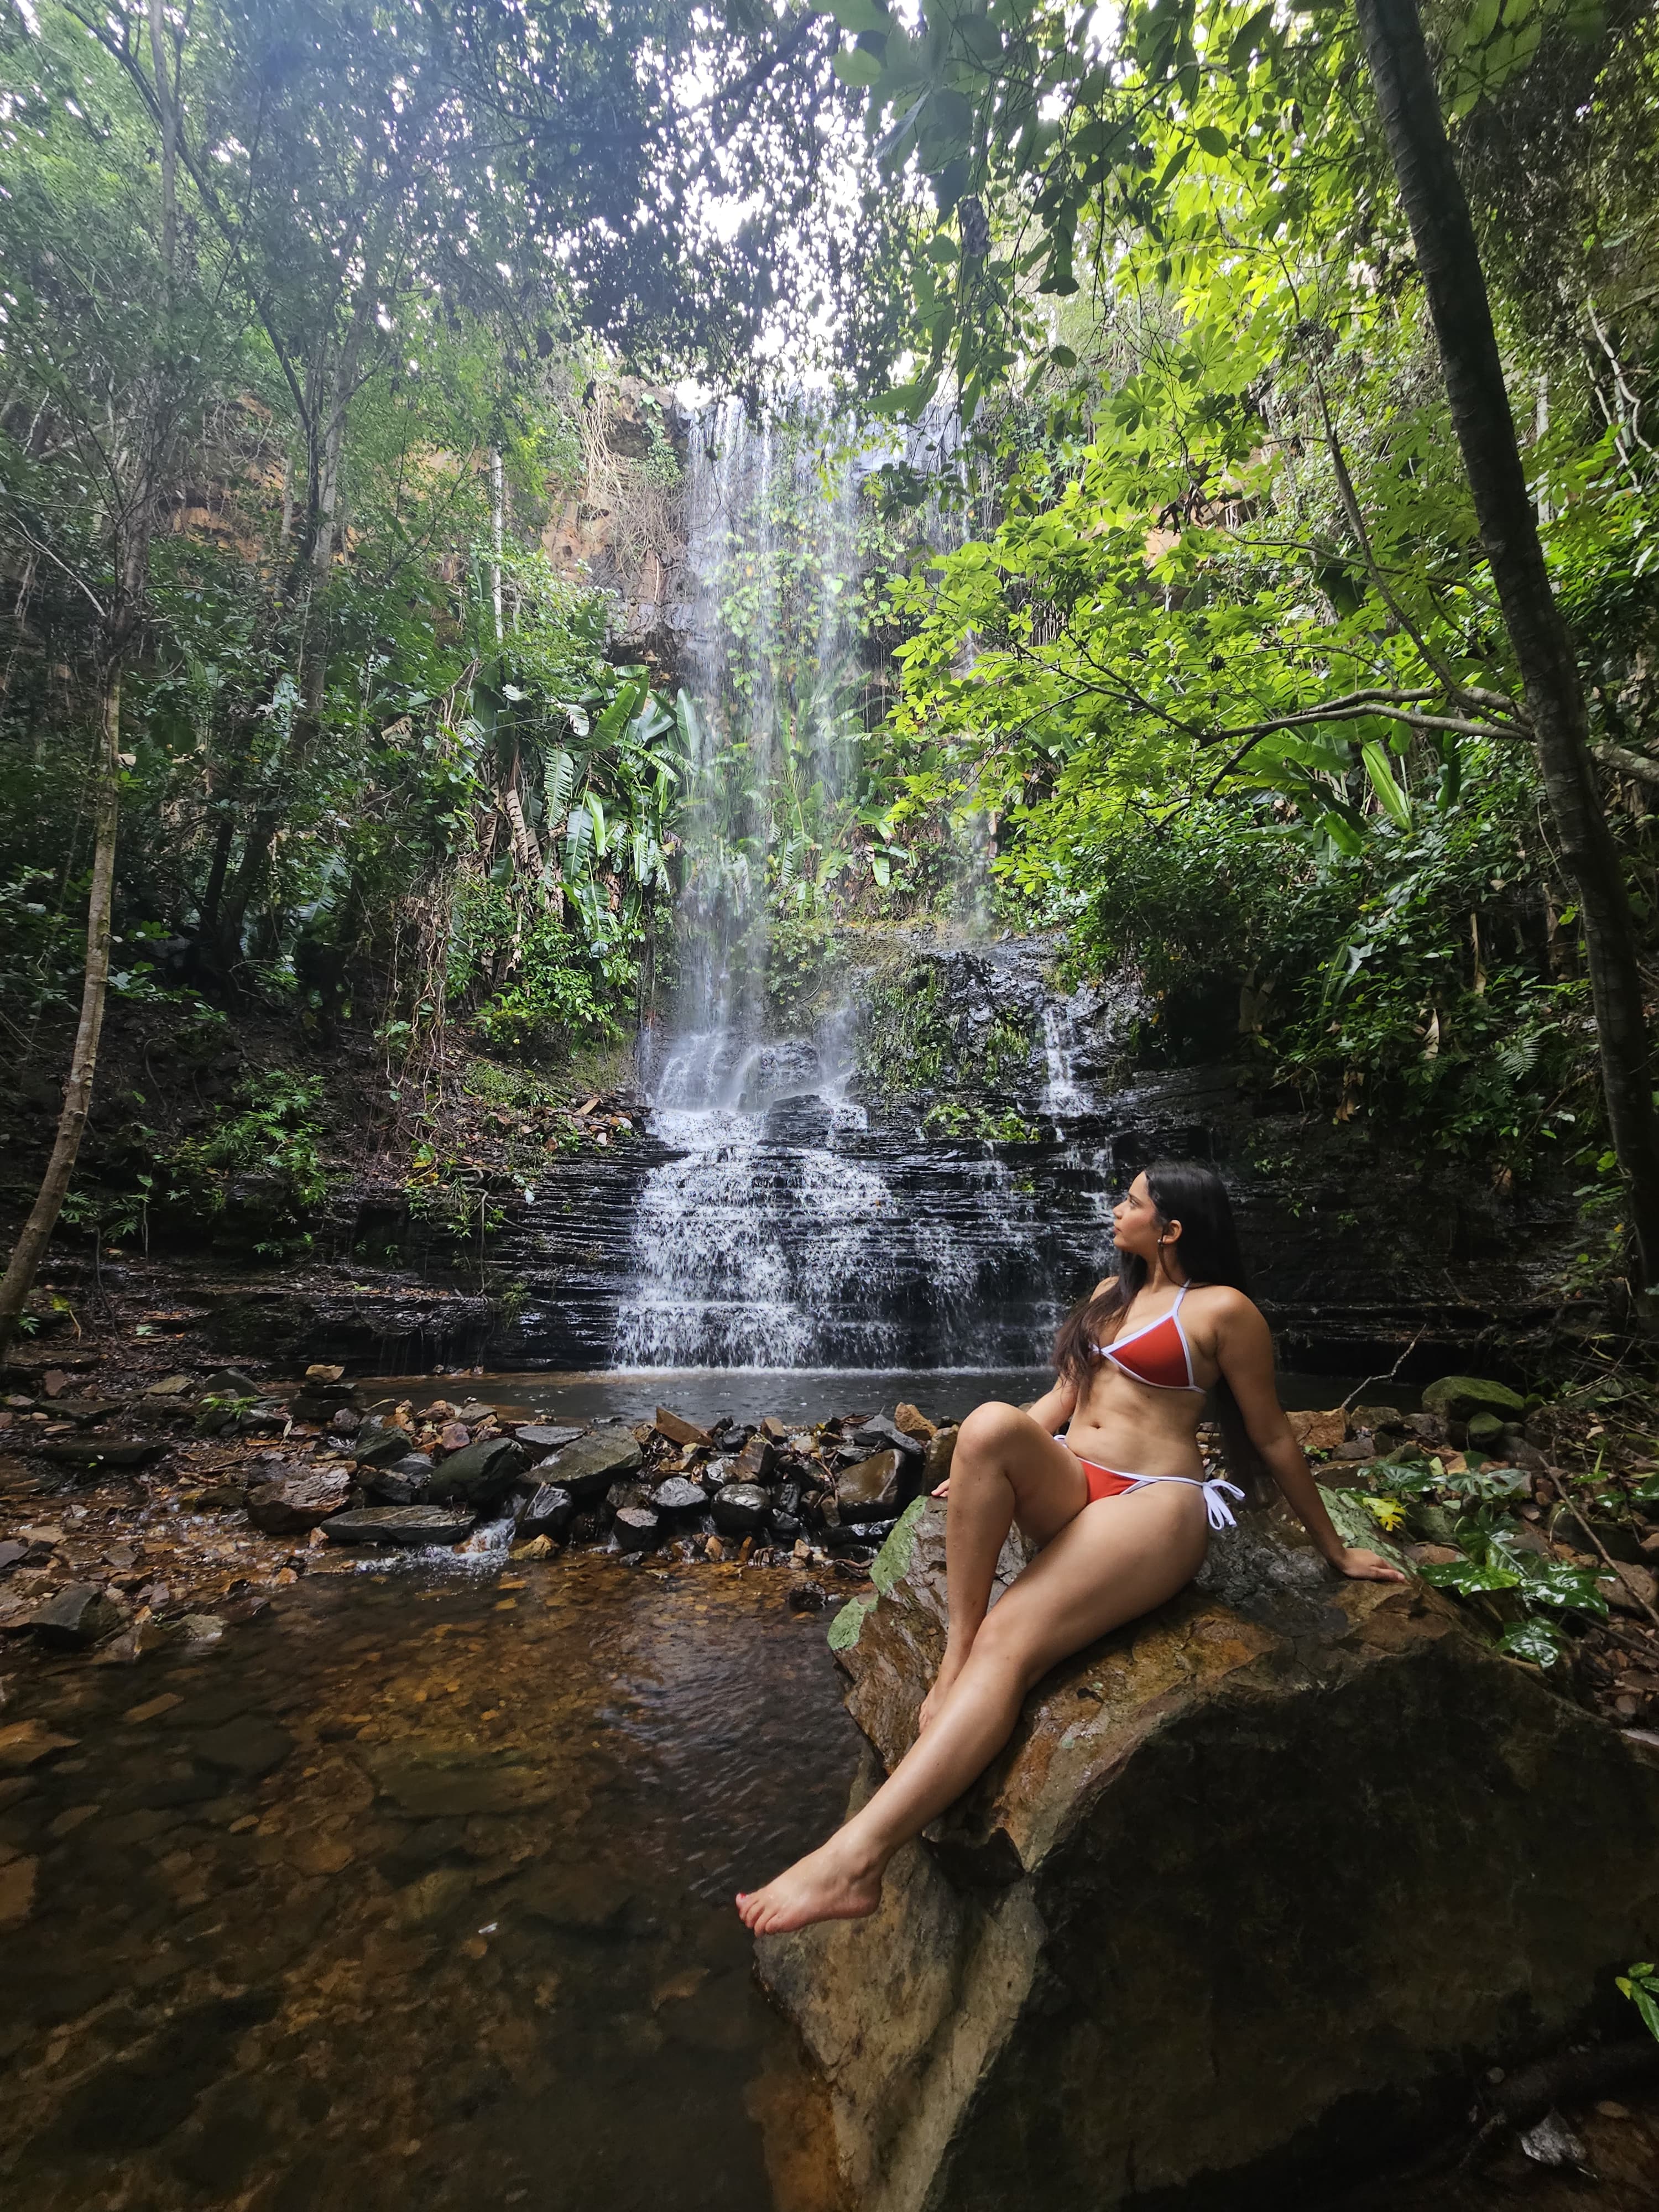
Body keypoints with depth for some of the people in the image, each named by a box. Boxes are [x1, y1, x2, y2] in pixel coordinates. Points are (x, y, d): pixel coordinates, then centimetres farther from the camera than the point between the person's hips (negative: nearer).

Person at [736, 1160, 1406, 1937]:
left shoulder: (1222, 1309, -1)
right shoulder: (1112, 1291, 19)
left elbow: (1273, 1437, 5)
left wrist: (1335, 1550, 11)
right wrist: (987, 1474, 17)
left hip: (1154, 1503, -6)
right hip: (1068, 1490, 6)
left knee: (1010, 1639, -30)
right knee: (991, 1423, -31)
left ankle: (856, 1857, -37)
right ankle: (953, 1656, -27)